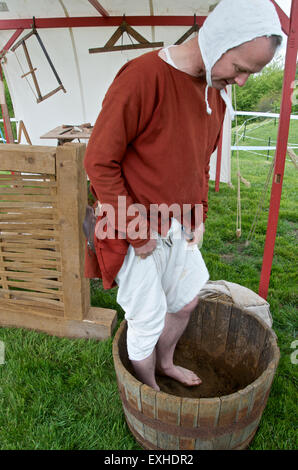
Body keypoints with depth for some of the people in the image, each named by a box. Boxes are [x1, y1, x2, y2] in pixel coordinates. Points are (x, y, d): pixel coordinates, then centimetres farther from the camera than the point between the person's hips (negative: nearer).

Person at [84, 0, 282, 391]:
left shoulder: (217, 90, 3)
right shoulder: (142, 77, -23)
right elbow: (99, 162, -21)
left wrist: (198, 215, 5)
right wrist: (137, 229, -19)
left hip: (176, 226, 8)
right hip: (133, 232, -7)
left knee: (187, 300, 22)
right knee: (147, 321, 8)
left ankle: (165, 363, 51)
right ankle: (151, 393, 38)